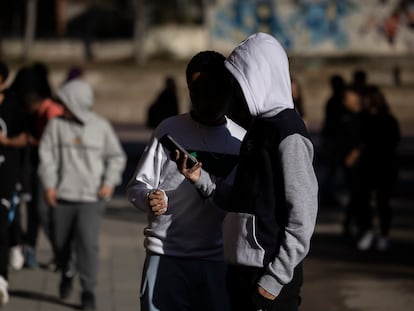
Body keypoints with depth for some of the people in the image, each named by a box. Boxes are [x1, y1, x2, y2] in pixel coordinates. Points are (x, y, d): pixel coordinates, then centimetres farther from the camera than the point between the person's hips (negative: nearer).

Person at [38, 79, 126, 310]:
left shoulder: (101, 126, 0)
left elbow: (117, 157, 9)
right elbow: (47, 155, 1)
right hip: (63, 195, 2)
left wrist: (109, 182, -4)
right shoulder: (57, 125, 0)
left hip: (92, 197, -2)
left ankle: (89, 291, -5)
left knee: (88, 243, -13)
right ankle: (66, 274, 41)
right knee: (61, 242, 11)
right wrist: (49, 184, -8)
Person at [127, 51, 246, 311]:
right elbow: (137, 186, 2)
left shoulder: (241, 141, 8)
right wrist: (150, 198, -18)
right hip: (166, 256, -2)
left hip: (219, 259, 2)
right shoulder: (170, 130, 2)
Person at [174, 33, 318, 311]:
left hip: (270, 274, -9)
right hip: (243, 268, 9)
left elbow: (302, 217, -17)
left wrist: (275, 280, -17)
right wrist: (201, 178, 6)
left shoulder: (289, 134, -14)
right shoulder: (259, 127, 14)